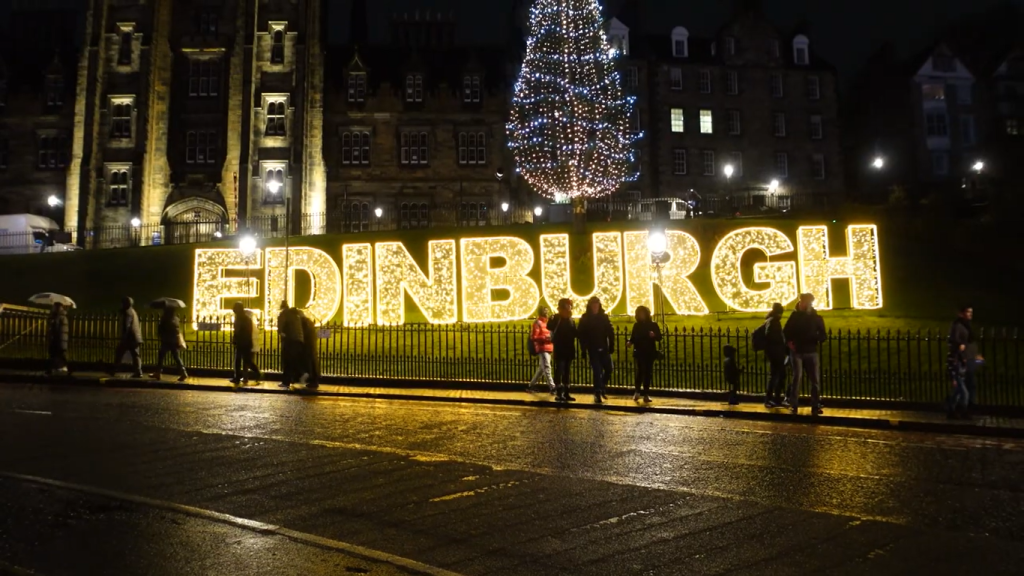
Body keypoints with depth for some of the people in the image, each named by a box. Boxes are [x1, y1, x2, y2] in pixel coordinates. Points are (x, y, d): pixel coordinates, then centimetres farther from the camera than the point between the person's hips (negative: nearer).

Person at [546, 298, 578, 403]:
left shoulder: (571, 320, 11)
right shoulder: (557, 318, -5)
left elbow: (574, 334, 10)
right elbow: (550, 327, -21)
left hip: (569, 350, 6)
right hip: (560, 349, -6)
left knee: (567, 372, 10)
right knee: (559, 371, -7)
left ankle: (566, 393, 15)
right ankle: (559, 394, -4)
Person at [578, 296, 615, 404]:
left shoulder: (604, 317, 5)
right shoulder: (584, 319, -2)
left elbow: (610, 332, 2)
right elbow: (582, 336, -5)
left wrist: (611, 346, -7)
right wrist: (583, 351, -10)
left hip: (604, 349, 3)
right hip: (593, 350, -3)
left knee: (608, 369, 2)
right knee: (597, 372, -5)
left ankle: (603, 387, 27)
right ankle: (597, 394, 2)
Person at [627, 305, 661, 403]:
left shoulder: (653, 324, 2)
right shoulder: (636, 325, 6)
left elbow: (659, 338, 1)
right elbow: (633, 337, 6)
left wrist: (654, 335, -20)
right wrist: (630, 342, -14)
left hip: (650, 353, 0)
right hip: (639, 353, 0)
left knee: (648, 373, 2)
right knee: (640, 371, -13)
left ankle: (646, 394, 8)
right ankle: (637, 392, -3)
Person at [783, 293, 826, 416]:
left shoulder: (816, 318, 4)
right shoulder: (795, 316, 3)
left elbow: (822, 336, 4)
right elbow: (786, 332, 10)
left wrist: (815, 339, -18)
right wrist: (789, 342, -8)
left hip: (811, 352, 1)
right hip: (796, 352, -1)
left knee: (815, 380, 0)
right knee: (797, 377, -9)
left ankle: (815, 406, 7)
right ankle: (793, 405, -3)